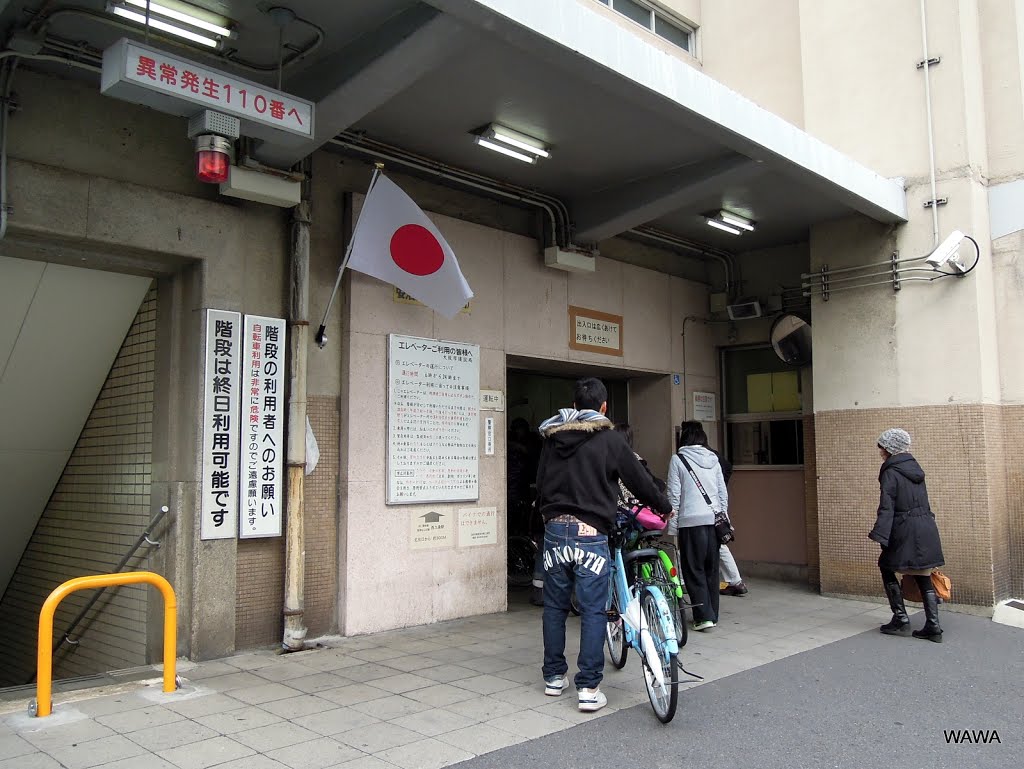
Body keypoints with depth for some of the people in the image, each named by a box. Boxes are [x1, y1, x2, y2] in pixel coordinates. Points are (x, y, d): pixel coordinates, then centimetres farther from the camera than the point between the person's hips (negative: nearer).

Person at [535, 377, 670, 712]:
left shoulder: (552, 440, 11)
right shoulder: (610, 439, -4)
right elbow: (638, 479, 3)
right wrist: (664, 506, 20)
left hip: (555, 529, 5)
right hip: (590, 532, -4)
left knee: (555, 606, 14)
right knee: (593, 610, 0)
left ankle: (554, 676, 24)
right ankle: (589, 688, 0)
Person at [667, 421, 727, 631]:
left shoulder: (678, 459, -4)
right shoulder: (714, 460, 10)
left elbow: (674, 495, -6)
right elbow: (723, 493, 12)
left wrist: (672, 525, 0)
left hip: (691, 521, -5)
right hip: (714, 519, 5)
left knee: (694, 570, 2)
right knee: (712, 569, 13)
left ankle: (704, 616, -3)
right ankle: (713, 615, 19)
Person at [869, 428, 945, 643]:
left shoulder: (890, 473, -10)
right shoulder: (915, 468, 12)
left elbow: (886, 508, -19)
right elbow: (923, 502, 17)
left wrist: (879, 535, -23)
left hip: (905, 531, -7)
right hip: (926, 529, 7)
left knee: (887, 569, 10)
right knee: (923, 577, 10)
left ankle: (901, 619, 8)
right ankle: (933, 626, 8)